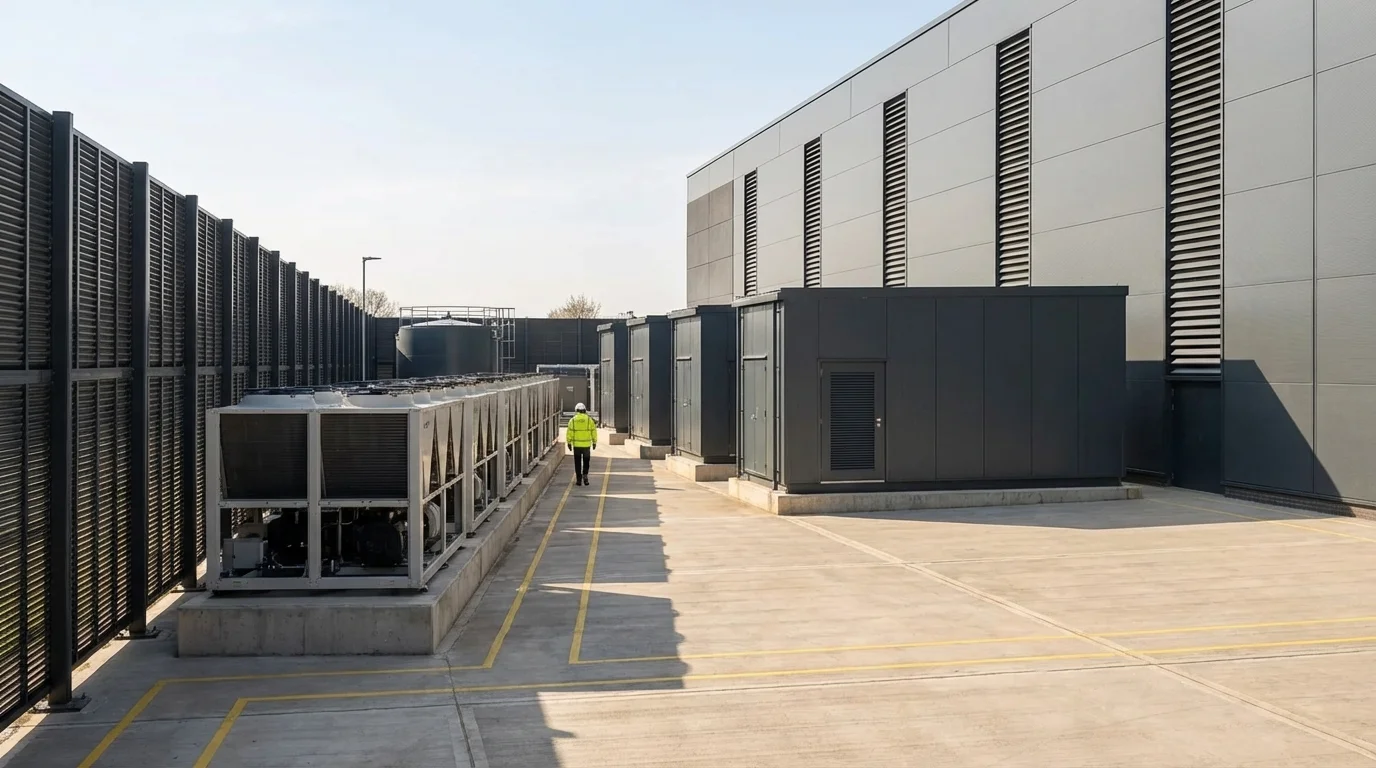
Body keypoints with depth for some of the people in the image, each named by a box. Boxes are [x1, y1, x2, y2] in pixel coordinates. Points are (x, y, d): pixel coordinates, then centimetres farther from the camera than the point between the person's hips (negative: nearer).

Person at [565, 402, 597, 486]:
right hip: (586, 444, 0)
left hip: (576, 444, 0)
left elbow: (569, 432, -4)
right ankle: (585, 475, -5)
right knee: (586, 461, 14)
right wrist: (594, 442, 8)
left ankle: (578, 479, 8)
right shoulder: (589, 419, -2)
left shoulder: (573, 420, -2)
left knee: (578, 462, 9)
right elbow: (594, 431, 0)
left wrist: (569, 442, 4)